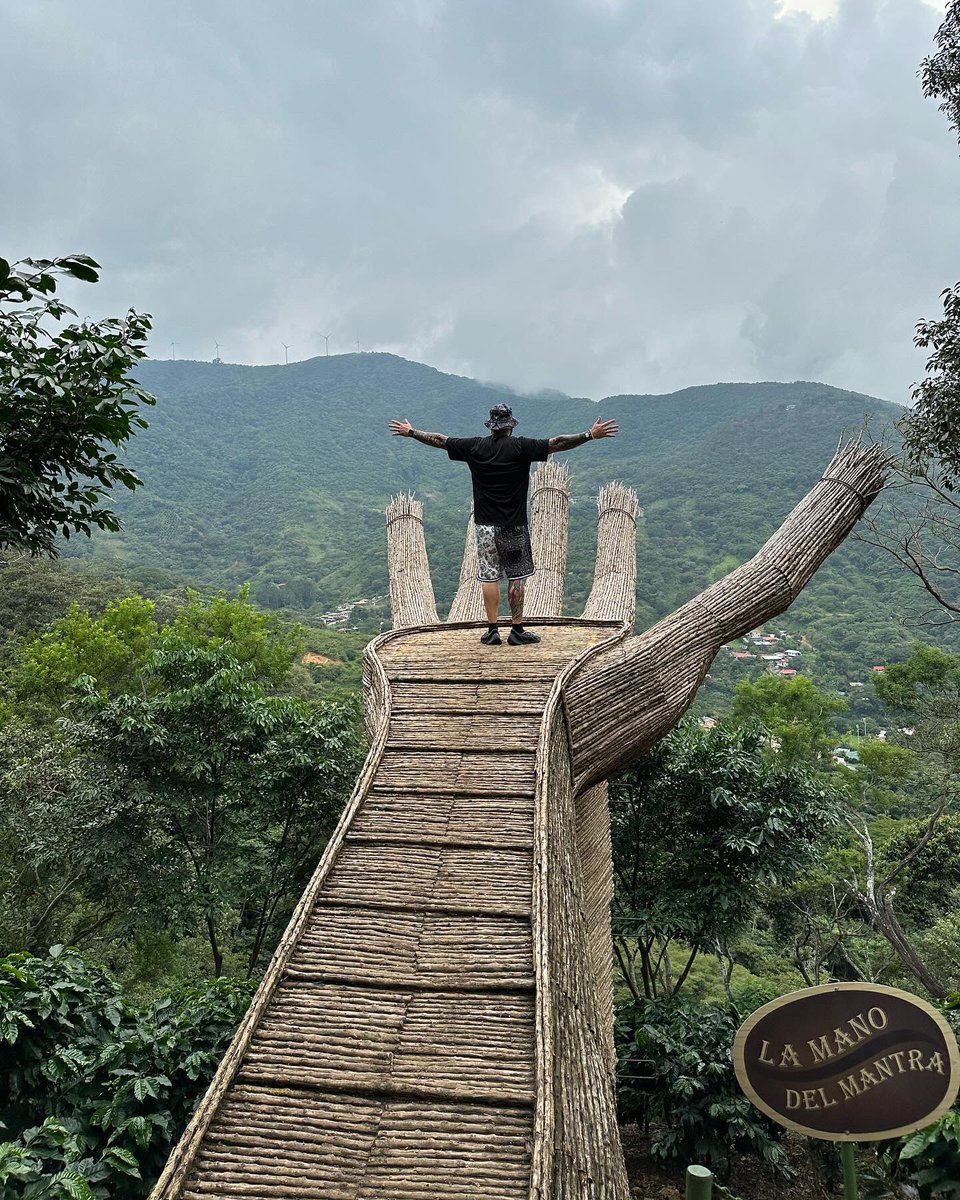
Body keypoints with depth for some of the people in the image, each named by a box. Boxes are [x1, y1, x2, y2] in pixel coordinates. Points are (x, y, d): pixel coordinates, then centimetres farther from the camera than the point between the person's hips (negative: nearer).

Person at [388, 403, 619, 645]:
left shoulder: (475, 447, 0)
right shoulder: (521, 447, -8)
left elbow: (439, 440, 9)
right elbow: (557, 443, -11)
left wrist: (410, 432, 22)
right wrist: (591, 435, -7)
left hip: (485, 525, 3)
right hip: (514, 525, -2)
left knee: (489, 577, 7)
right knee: (516, 578, 5)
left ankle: (492, 631, 10)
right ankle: (517, 631, 8)